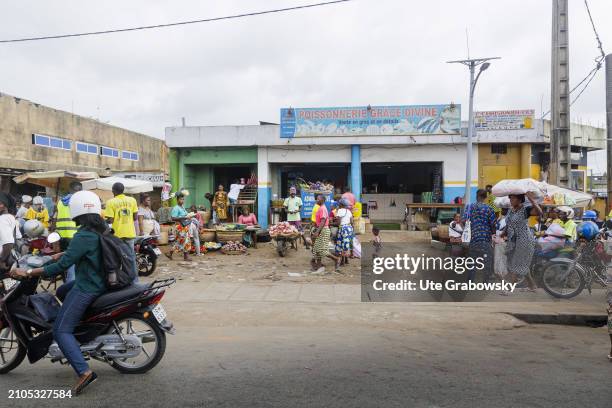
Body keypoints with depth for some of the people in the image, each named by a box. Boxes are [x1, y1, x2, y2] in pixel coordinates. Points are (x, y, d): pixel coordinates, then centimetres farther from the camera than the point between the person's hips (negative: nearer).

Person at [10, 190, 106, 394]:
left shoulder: (83, 236, -22)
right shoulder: (100, 230, 5)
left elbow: (62, 265, -23)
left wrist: (28, 273, -18)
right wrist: (61, 254, 27)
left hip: (86, 288, -9)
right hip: (99, 281, 9)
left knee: (61, 330, -6)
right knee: (61, 291, 32)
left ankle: (84, 372, -16)